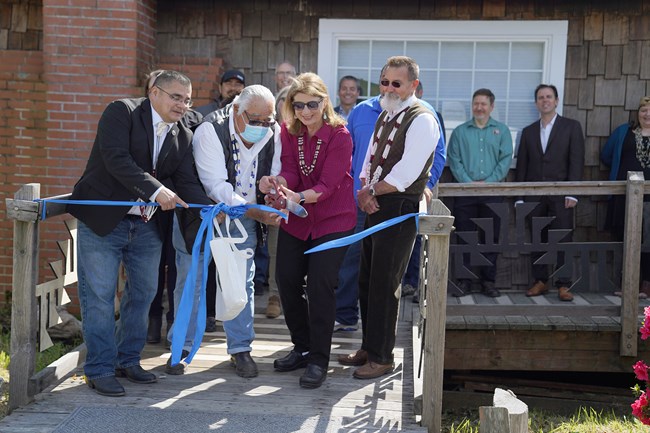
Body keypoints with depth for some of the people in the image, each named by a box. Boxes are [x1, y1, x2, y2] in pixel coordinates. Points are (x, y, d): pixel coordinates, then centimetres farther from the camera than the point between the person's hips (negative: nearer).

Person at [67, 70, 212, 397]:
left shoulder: (183, 136, 8)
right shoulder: (122, 112, -9)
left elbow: (187, 183, 2)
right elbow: (117, 160, -22)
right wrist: (156, 191, -31)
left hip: (147, 226, 6)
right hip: (102, 219, -6)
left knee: (143, 294, 11)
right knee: (99, 296, -1)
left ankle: (128, 360, 27)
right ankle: (100, 369, 9)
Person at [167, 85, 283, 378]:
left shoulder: (274, 134, -12)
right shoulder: (210, 132, -27)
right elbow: (217, 186, -33)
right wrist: (257, 213, -42)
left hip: (243, 221, 4)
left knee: (242, 283, 8)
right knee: (191, 281, 6)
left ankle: (240, 348, 20)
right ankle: (181, 346, 21)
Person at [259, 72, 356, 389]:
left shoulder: (339, 136, -16)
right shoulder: (289, 131, -1)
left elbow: (328, 185, -22)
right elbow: (291, 173, -8)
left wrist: (298, 197, -41)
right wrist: (276, 183, -32)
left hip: (333, 220, -5)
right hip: (295, 220, 5)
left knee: (319, 285, -12)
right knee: (286, 280, 3)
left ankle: (319, 359, 0)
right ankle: (302, 348, 21)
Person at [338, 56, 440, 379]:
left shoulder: (422, 120, -12)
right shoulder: (385, 116, 15)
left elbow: (406, 174, -20)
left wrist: (371, 191, -10)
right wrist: (365, 190, -2)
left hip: (400, 210, -9)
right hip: (375, 206, 9)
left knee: (384, 284, -4)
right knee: (367, 280, 13)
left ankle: (381, 357, 8)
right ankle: (369, 347, 26)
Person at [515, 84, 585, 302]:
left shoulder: (571, 127, 5)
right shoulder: (528, 131, 15)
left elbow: (576, 161, -2)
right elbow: (522, 166, 13)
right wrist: (519, 197, 7)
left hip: (560, 194, -3)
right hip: (534, 195, 3)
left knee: (563, 240, -4)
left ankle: (563, 285, 1)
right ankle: (540, 282, 13)